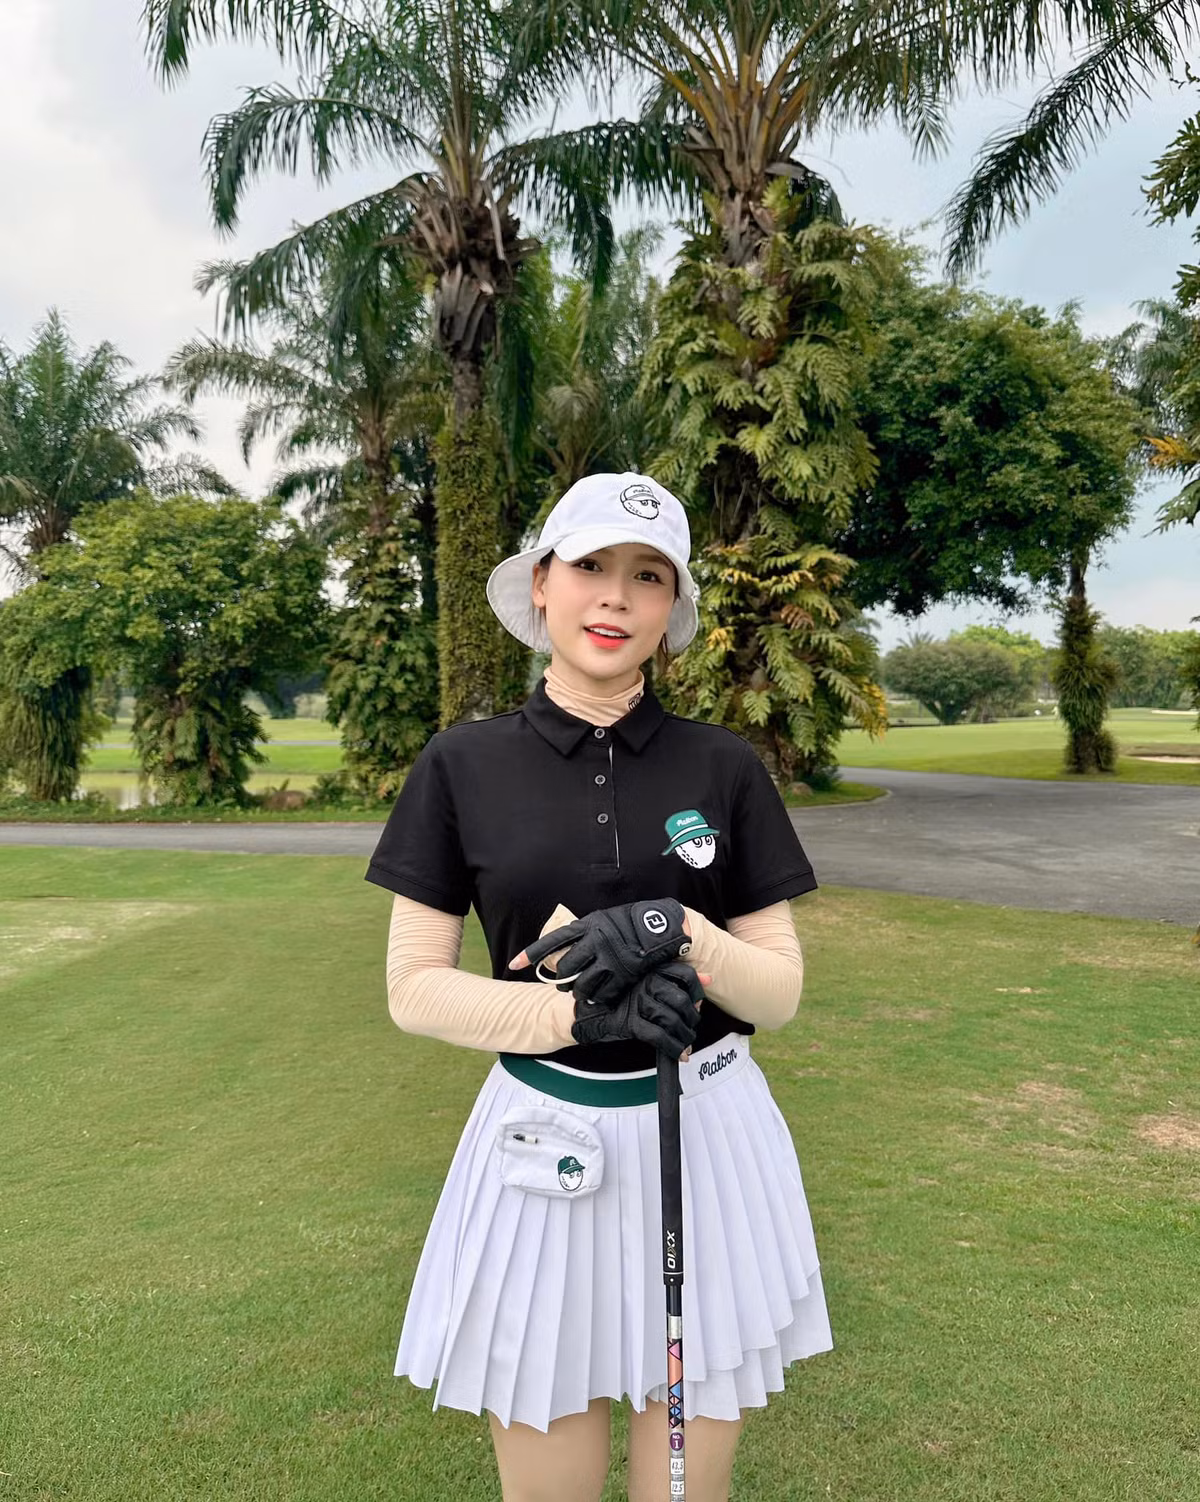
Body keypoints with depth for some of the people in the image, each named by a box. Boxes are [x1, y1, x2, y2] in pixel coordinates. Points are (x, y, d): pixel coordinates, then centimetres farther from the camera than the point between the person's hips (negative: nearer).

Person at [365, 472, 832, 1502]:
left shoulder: (724, 768, -2)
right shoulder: (464, 765, -3)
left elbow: (781, 991, 0)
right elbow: (414, 988, -4)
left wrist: (679, 935, -20)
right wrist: (583, 1011, -19)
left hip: (708, 1136, 1)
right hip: (543, 1141, 0)